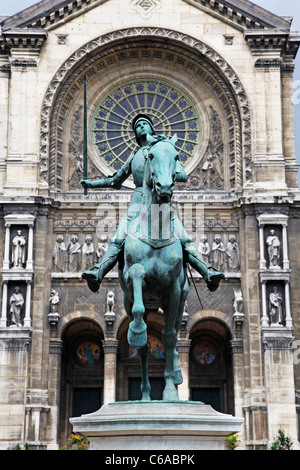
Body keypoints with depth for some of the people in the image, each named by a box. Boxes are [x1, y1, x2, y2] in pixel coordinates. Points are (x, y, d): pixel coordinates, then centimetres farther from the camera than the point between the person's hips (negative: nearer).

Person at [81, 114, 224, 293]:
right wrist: (92, 183, 28)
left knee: (185, 240, -19)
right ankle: (98, 273, -38)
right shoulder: (134, 157, 28)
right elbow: (115, 181, 38)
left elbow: (183, 175, 6)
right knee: (118, 241, -21)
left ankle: (208, 273, -27)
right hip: (138, 203, 2)